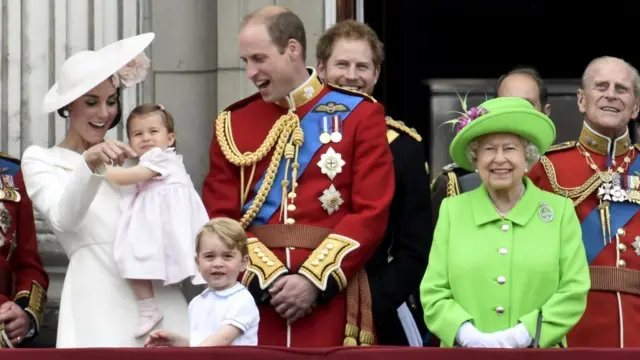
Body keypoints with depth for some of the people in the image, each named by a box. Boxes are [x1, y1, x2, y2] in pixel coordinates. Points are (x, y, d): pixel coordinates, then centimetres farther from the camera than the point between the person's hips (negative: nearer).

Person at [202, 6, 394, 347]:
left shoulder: (359, 114, 3)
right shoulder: (233, 123, 10)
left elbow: (372, 213, -5)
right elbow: (220, 218, 4)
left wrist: (315, 280, -13)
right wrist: (268, 277, -11)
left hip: (331, 296, -2)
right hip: (255, 295, 2)